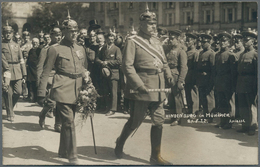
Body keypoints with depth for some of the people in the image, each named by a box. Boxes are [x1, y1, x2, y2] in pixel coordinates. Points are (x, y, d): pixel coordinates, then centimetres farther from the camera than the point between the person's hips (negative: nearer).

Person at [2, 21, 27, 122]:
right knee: (8, 94, -1)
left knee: (18, 92, -2)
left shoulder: (16, 46, 15)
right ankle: (10, 114, 10)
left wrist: (24, 74, 11)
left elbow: (21, 61, 16)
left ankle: (10, 106, 24)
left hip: (17, 73, 4)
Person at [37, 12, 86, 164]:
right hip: (62, 90, -6)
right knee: (69, 122, -8)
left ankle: (63, 151, 31)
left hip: (77, 90, 6)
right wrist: (41, 94, -6)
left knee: (68, 121, 15)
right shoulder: (55, 49, -5)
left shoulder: (81, 49, 12)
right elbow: (46, 73, -4)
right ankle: (72, 155, 3)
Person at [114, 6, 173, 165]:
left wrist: (168, 73, -1)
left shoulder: (157, 42, 15)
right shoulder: (133, 41, -7)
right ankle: (120, 143, 33)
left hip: (158, 87, 6)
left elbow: (164, 61, 20)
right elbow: (127, 66, -13)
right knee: (136, 121, 5)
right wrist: (139, 85, -21)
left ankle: (156, 156, 17)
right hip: (141, 87, -6)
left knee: (159, 121, 6)